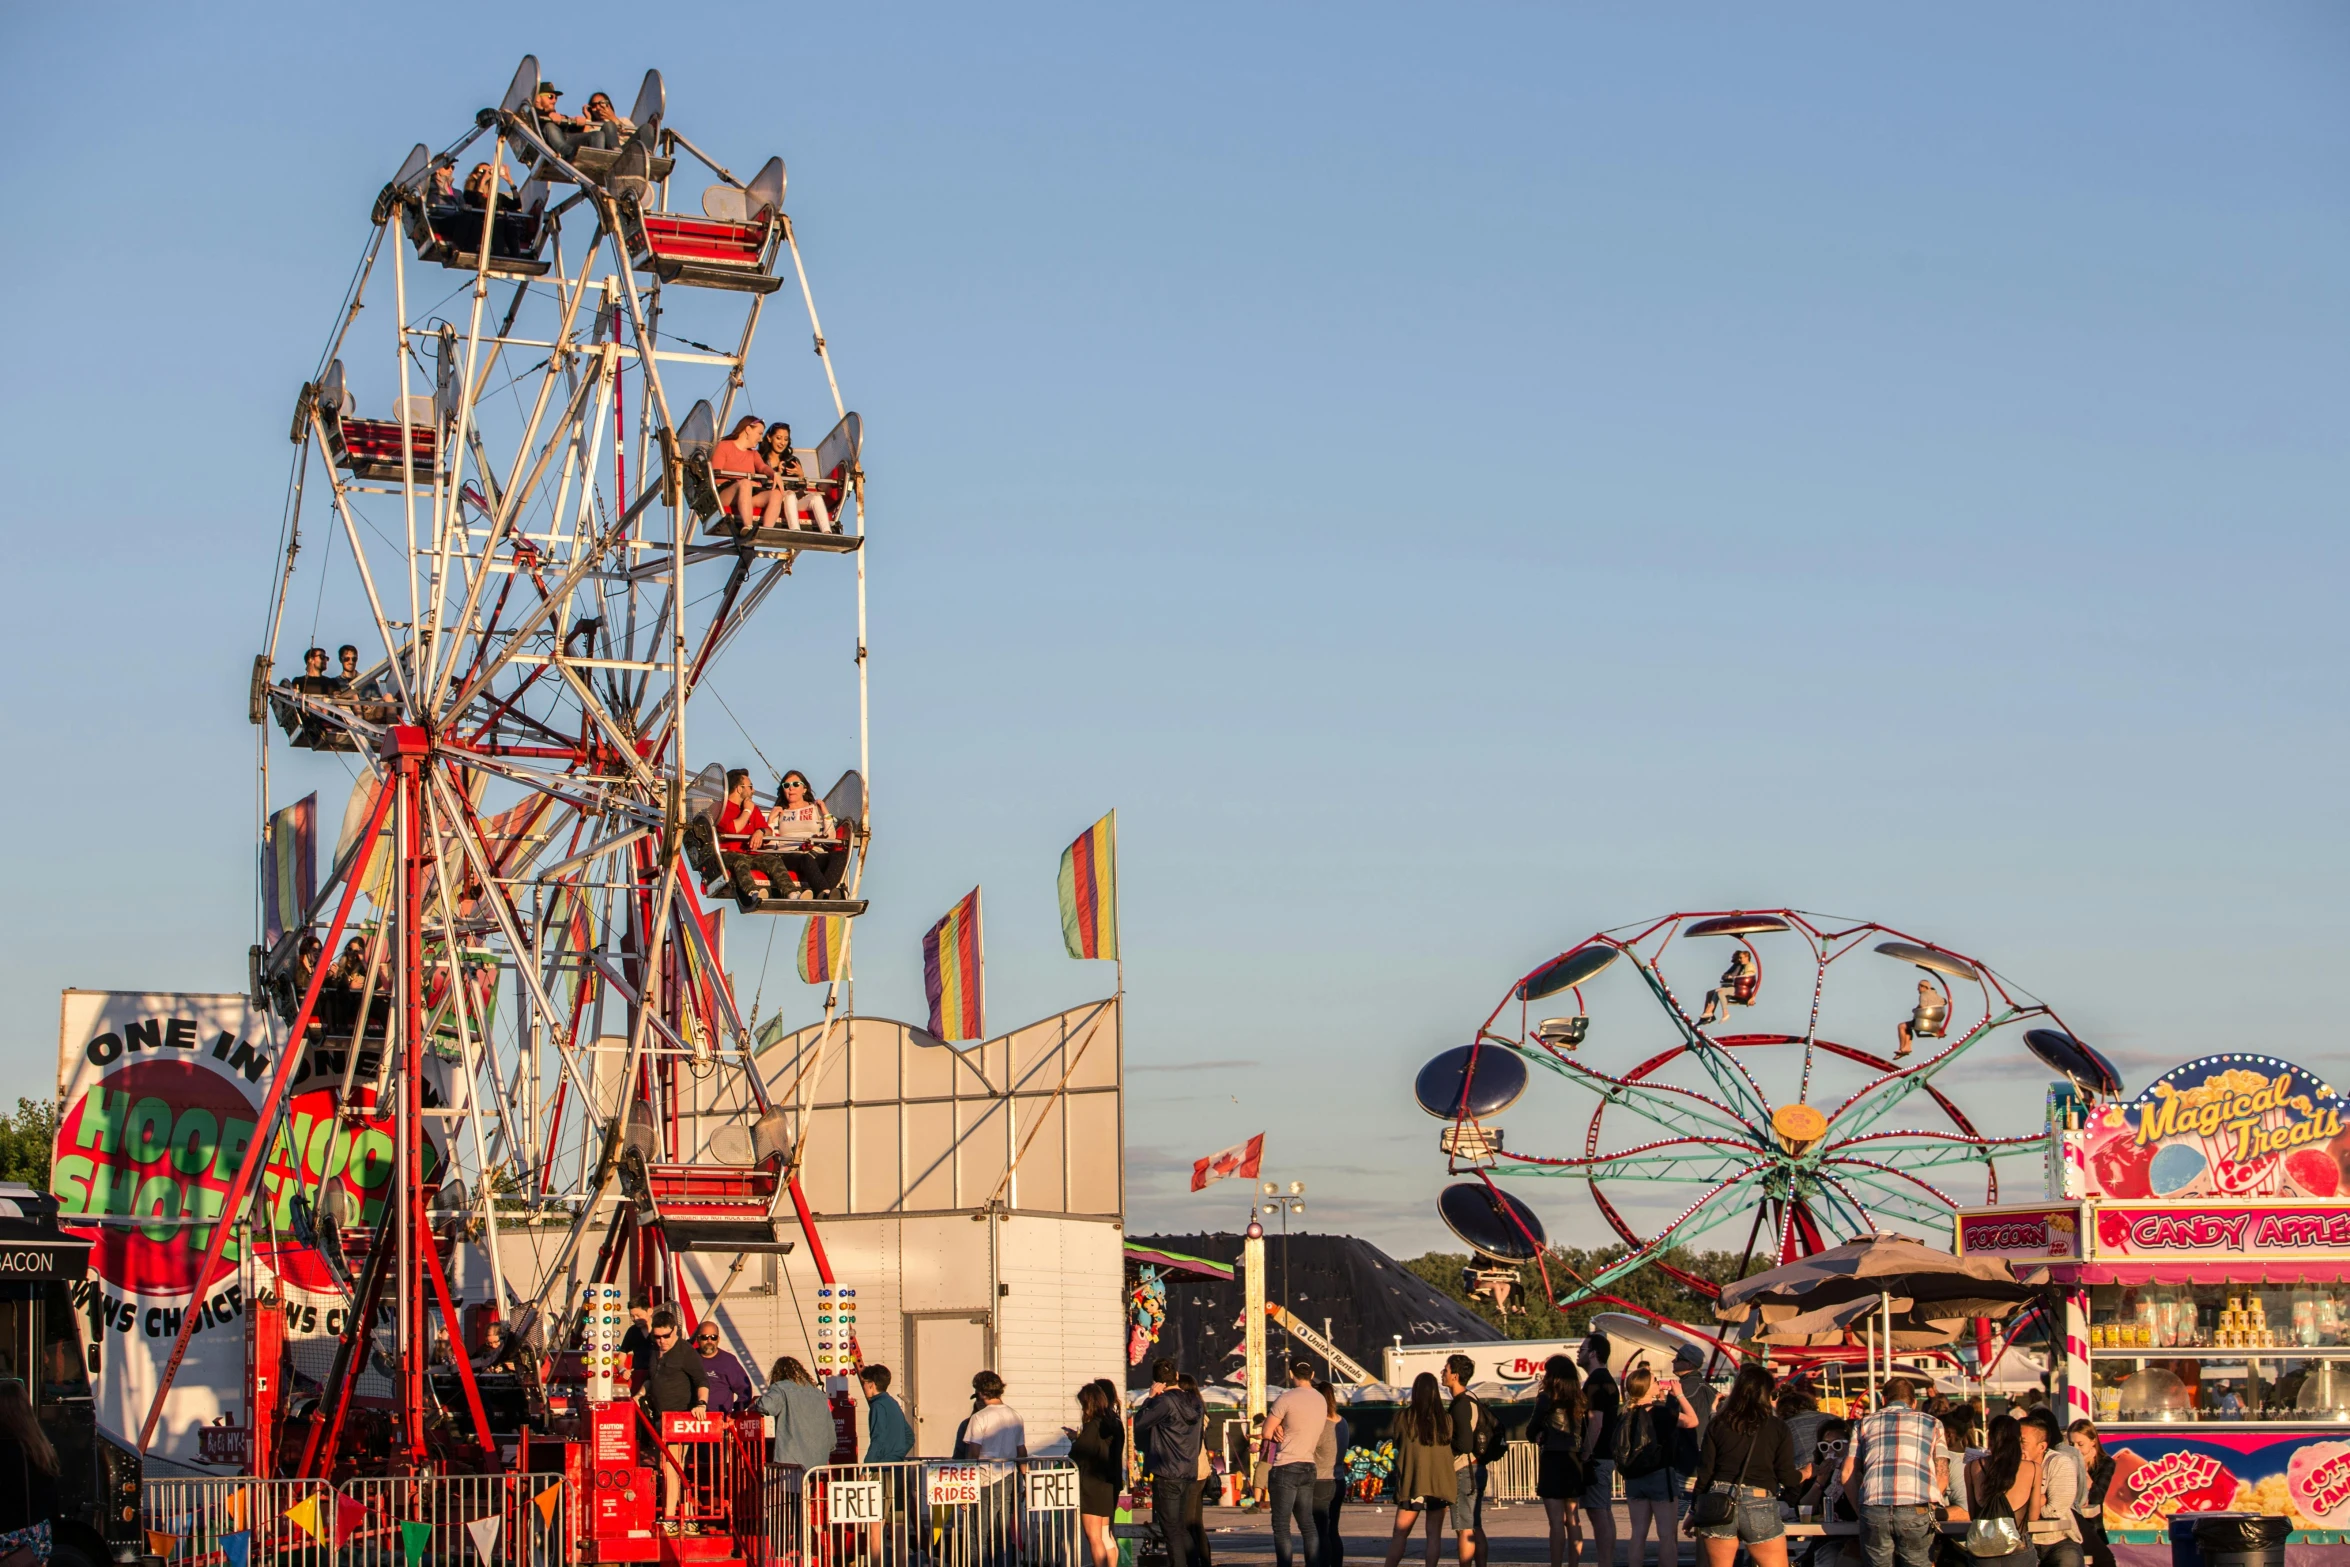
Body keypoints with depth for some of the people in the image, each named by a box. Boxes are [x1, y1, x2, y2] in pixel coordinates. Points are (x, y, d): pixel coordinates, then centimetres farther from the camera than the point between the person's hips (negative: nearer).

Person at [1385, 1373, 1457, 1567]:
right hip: (1439, 1483, 1)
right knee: (1434, 1534, 5)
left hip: (1412, 1482, -1)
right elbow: (1450, 1446, 11)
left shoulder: (1404, 1418, -6)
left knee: (1400, 1534, 5)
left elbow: (1397, 1444, 7)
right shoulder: (1446, 1420, -2)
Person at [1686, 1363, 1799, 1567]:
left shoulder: (1717, 1425, 3)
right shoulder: (1778, 1428, -1)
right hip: (1761, 1506, -2)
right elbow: (1787, 1479, -2)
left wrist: (1695, 1512, 12)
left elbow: (1704, 1473, 3)